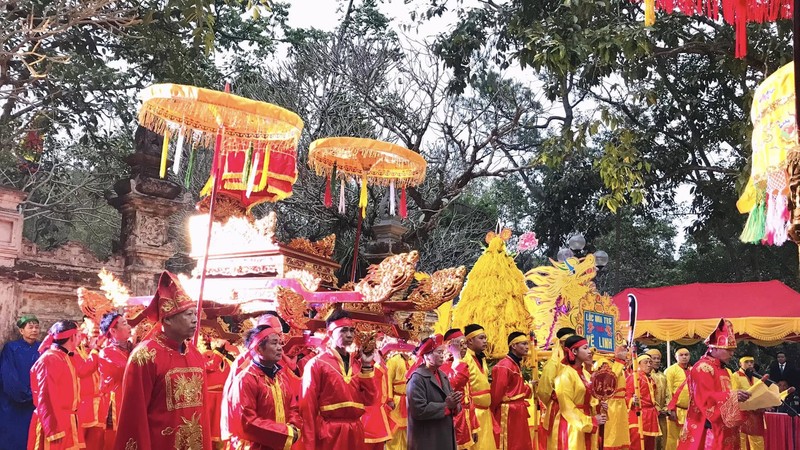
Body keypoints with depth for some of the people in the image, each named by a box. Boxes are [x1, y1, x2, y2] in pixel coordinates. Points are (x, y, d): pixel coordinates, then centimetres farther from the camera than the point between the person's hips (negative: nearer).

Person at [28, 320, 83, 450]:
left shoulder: (64, 358, 14)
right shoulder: (49, 360, -15)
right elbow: (46, 399, -19)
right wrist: (54, 432, -21)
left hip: (66, 423, 9)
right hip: (56, 425, -9)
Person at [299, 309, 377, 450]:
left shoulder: (357, 363, 9)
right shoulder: (316, 364, -7)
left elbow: (369, 399, 4)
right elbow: (308, 408, -9)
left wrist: (367, 366, -2)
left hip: (355, 432, 5)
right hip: (329, 433, -5)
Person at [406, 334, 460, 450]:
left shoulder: (442, 376, 13)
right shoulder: (417, 378, -13)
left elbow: (455, 404, 10)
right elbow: (419, 409, -23)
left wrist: (454, 405, -13)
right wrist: (446, 406, -17)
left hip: (445, 436, 8)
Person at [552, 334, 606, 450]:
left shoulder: (586, 374, 12)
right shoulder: (566, 375, -13)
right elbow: (567, 407, -16)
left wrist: (598, 407, -1)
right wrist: (591, 421, -14)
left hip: (585, 427, 8)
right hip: (570, 428, -8)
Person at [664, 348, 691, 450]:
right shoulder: (671, 370, -4)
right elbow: (668, 392, -9)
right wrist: (671, 409, -14)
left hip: (691, 410, 6)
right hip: (676, 410, -6)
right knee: (673, 437, -3)